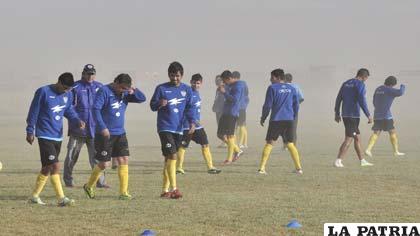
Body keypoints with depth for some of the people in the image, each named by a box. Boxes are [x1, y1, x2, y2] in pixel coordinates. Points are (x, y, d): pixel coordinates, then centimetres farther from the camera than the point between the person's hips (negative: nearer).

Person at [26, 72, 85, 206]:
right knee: (55, 165, -14)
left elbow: (69, 111, 16)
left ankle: (35, 196, 21)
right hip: (45, 136, -7)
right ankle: (61, 198, -14)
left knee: (47, 167, 11)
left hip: (58, 136, 7)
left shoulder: (67, 95, 6)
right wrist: (30, 131, -5)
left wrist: (77, 121, -5)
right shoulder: (43, 92, -12)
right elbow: (33, 112, -7)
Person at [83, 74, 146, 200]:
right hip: (105, 134, -6)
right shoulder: (104, 91, -12)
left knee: (124, 160, -1)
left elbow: (142, 99, 7)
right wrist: (102, 127, -24)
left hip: (120, 134, 6)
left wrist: (134, 90, -12)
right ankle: (89, 186, 20)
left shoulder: (124, 93, 8)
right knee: (104, 163, -2)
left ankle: (123, 192, 1)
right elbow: (95, 109, -18)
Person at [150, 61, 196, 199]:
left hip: (178, 129, 4)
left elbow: (189, 108, 8)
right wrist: (159, 104, -21)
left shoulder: (187, 90, 7)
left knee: (169, 159, 10)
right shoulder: (161, 89, -1)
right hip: (165, 128, -4)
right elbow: (152, 105, 2)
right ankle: (174, 189, -19)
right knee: (172, 156, -17)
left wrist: (192, 122, -8)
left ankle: (165, 190, 17)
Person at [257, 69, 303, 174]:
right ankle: (298, 168, 6)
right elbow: (296, 105, 13)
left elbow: (267, 105, -4)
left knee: (269, 143, 1)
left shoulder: (272, 88, -2)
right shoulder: (291, 89, 12)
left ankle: (262, 168, -8)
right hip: (289, 120, 4)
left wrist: (263, 118, 8)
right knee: (290, 144, 12)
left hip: (276, 120, -4)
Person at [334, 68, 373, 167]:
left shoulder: (346, 84, 15)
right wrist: (368, 115, -15)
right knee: (348, 139, -7)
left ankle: (362, 161, 21)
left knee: (357, 137, 16)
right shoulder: (360, 85, -9)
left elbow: (338, 99, 17)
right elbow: (362, 101, -18)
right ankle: (338, 161, -13)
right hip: (353, 116, -8)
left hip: (345, 115, 8)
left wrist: (337, 113, 24)